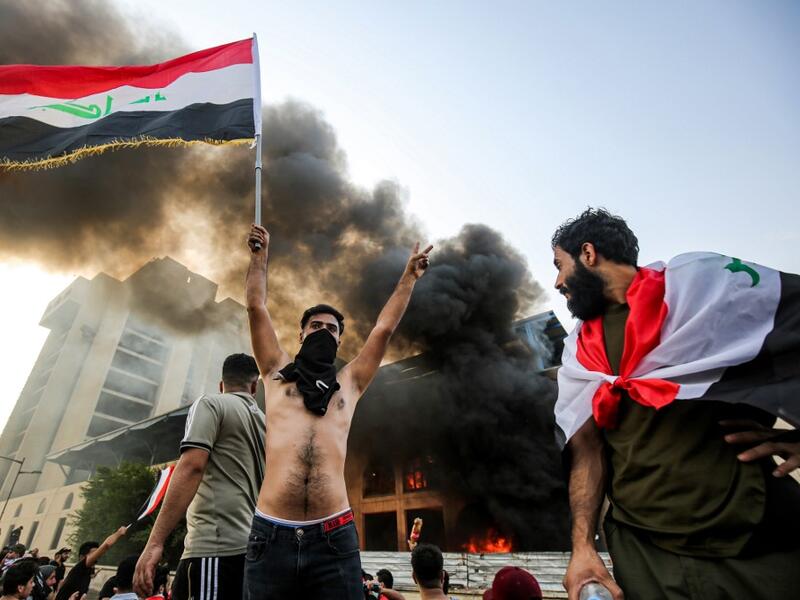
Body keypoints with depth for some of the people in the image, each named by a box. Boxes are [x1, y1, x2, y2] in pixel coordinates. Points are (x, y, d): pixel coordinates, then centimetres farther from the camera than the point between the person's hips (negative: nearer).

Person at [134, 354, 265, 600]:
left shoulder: (211, 404, 2)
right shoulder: (265, 422, 19)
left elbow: (191, 467, -13)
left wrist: (155, 542, -13)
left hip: (216, 547, -7)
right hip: (253, 548, 7)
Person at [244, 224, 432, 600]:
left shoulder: (349, 383, 15)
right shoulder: (278, 373, 13)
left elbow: (385, 328, 16)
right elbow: (256, 308, 13)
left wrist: (409, 276, 20)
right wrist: (260, 254, 18)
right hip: (272, 536, 0)